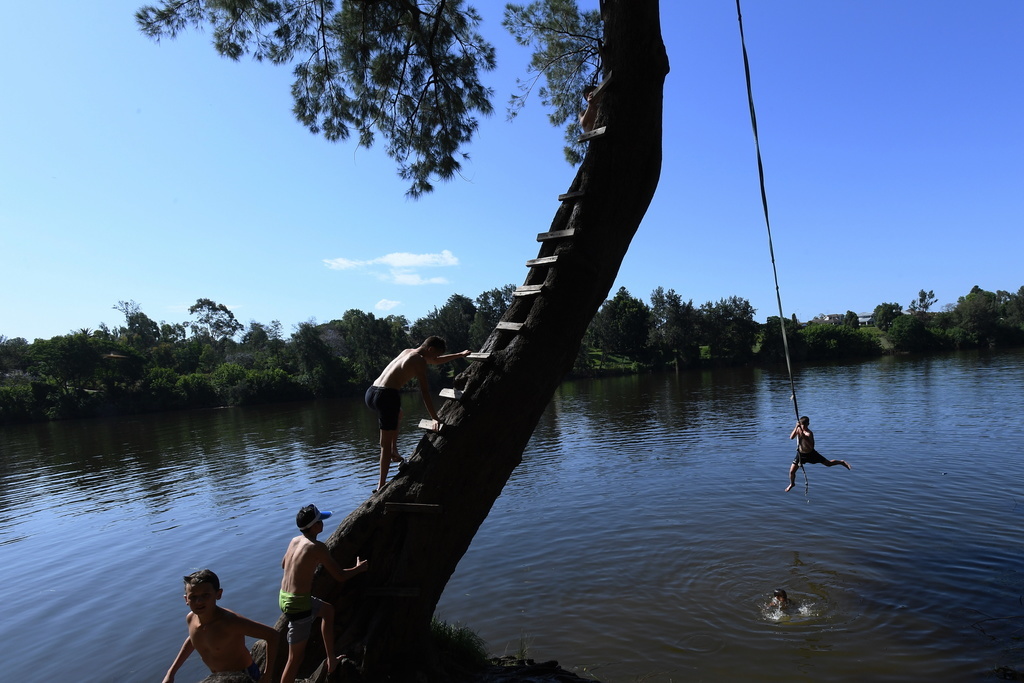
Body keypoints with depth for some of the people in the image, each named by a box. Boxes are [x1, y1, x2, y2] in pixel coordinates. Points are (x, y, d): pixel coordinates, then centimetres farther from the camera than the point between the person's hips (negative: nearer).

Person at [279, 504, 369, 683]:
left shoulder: (295, 540, 2)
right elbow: (340, 576, -18)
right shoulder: (317, 547, -21)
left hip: (284, 597, 9)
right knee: (296, 658, 3)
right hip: (298, 604, -9)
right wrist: (359, 568, 2)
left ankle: (331, 660, 39)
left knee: (328, 610, 29)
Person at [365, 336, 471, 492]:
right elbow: (425, 393, -8)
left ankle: (394, 453, 33)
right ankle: (382, 485, 0)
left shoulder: (407, 352, 23)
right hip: (386, 396, -9)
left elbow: (436, 361, 38)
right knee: (386, 443, -2)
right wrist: (435, 419, -5)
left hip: (371, 392, 9)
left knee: (398, 413, 37)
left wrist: (460, 355, 46)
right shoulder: (419, 360, -4)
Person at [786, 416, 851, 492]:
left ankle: (842, 462, 42)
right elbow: (791, 437, -29)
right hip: (801, 454, 3)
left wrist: (804, 436, -47)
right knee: (791, 471, 0)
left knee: (828, 463, 12)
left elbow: (811, 446, -38)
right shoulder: (798, 429, -12)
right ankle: (792, 484, 29)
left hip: (810, 454, -3)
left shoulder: (809, 433, -26)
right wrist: (796, 427, -38)